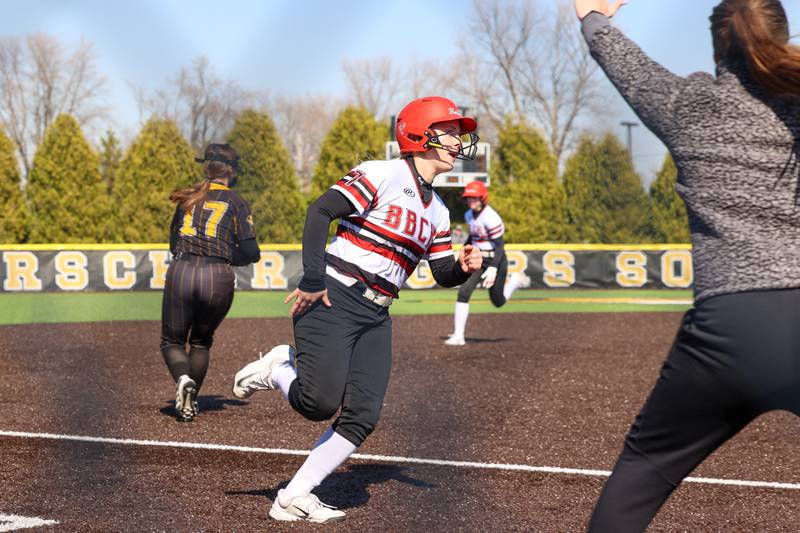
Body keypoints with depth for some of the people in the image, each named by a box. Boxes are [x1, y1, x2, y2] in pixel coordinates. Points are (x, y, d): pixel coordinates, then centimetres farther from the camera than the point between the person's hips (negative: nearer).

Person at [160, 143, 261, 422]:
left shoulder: (188, 198, 16)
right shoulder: (235, 202, 6)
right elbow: (251, 253, 0)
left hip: (180, 273, 1)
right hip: (218, 279, -1)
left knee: (172, 341, 14)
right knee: (201, 341, 22)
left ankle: (183, 378, -16)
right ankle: (190, 400, 17)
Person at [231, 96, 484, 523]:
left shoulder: (437, 211, 17)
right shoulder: (384, 174, -7)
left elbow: (443, 274, 19)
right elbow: (320, 212, -15)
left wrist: (464, 266, -5)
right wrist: (313, 279, -22)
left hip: (375, 319, 8)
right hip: (332, 300, -8)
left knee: (362, 418, -4)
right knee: (320, 404, -19)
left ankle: (293, 498, 3)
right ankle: (277, 368, 13)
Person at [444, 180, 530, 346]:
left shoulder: (491, 218, -21)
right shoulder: (469, 216, 4)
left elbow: (499, 245, -22)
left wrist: (493, 269, -32)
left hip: (495, 261, -6)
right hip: (478, 260, 6)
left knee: (498, 301, 7)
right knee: (463, 292, -13)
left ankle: (516, 280, 37)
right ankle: (458, 335, -11)